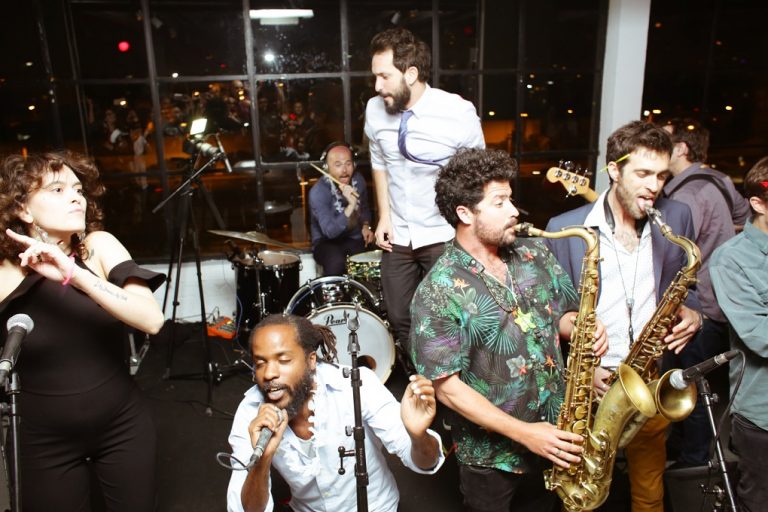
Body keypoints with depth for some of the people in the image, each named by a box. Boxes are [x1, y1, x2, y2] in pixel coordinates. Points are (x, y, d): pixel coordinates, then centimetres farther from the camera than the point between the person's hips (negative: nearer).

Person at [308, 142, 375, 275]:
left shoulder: (358, 180, -3)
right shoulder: (318, 192, -21)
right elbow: (330, 232, -31)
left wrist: (366, 226, -2)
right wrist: (350, 206, -40)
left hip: (356, 238, 5)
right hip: (327, 242, -5)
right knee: (336, 263, -36)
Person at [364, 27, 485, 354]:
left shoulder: (458, 113, -16)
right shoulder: (374, 110, -4)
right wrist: (384, 216, 5)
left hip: (445, 237, -4)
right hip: (397, 236, 4)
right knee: (399, 319, 12)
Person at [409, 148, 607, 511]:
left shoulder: (534, 254, -3)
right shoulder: (438, 292, -22)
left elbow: (563, 314, 10)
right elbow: (446, 386, -21)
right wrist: (523, 433, -23)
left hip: (557, 435, 5)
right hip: (491, 455, -5)